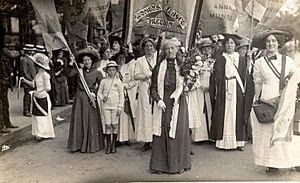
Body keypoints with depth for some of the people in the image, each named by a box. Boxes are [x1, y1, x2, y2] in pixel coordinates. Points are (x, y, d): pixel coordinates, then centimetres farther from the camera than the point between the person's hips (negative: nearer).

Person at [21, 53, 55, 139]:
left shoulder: (44, 74, -16)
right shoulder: (38, 74, 9)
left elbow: (48, 88, -20)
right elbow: (33, 84, 14)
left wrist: (38, 92, -20)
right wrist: (25, 80, 5)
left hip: (43, 98, -8)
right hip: (37, 98, 8)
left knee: (43, 116, 3)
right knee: (37, 115, 13)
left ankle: (44, 133, 16)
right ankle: (39, 133, 25)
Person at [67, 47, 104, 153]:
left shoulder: (96, 72, 1)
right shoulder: (79, 71, 7)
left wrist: (94, 93, -8)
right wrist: (70, 64, -13)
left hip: (90, 99, -3)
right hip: (79, 98, 3)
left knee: (91, 121, 2)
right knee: (78, 121, 5)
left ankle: (91, 145, 13)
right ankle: (78, 144, 17)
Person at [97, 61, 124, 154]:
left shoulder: (118, 81, 0)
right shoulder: (103, 81, 4)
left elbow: (121, 95, 0)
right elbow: (99, 92, 12)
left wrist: (120, 107, -5)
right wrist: (102, 97, -9)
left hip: (115, 106, -1)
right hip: (106, 106, 1)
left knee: (115, 124, 4)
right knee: (107, 125, 4)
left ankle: (114, 144, 17)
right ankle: (108, 145, 15)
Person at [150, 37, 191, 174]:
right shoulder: (159, 67, 8)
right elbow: (153, 87, 5)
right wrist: (158, 100, -12)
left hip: (178, 103, -1)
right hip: (162, 103, 1)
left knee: (178, 133, 2)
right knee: (161, 132, 1)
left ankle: (178, 164, 15)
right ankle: (160, 165, 12)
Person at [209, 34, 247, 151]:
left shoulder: (241, 59, 10)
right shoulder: (220, 59, 6)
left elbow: (244, 77, 7)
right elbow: (215, 77, 1)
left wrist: (244, 91, -2)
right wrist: (214, 93, -7)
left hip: (237, 90, 1)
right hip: (224, 90, -1)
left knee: (237, 114, 4)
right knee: (223, 115, 0)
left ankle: (239, 141, 12)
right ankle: (223, 141, 7)